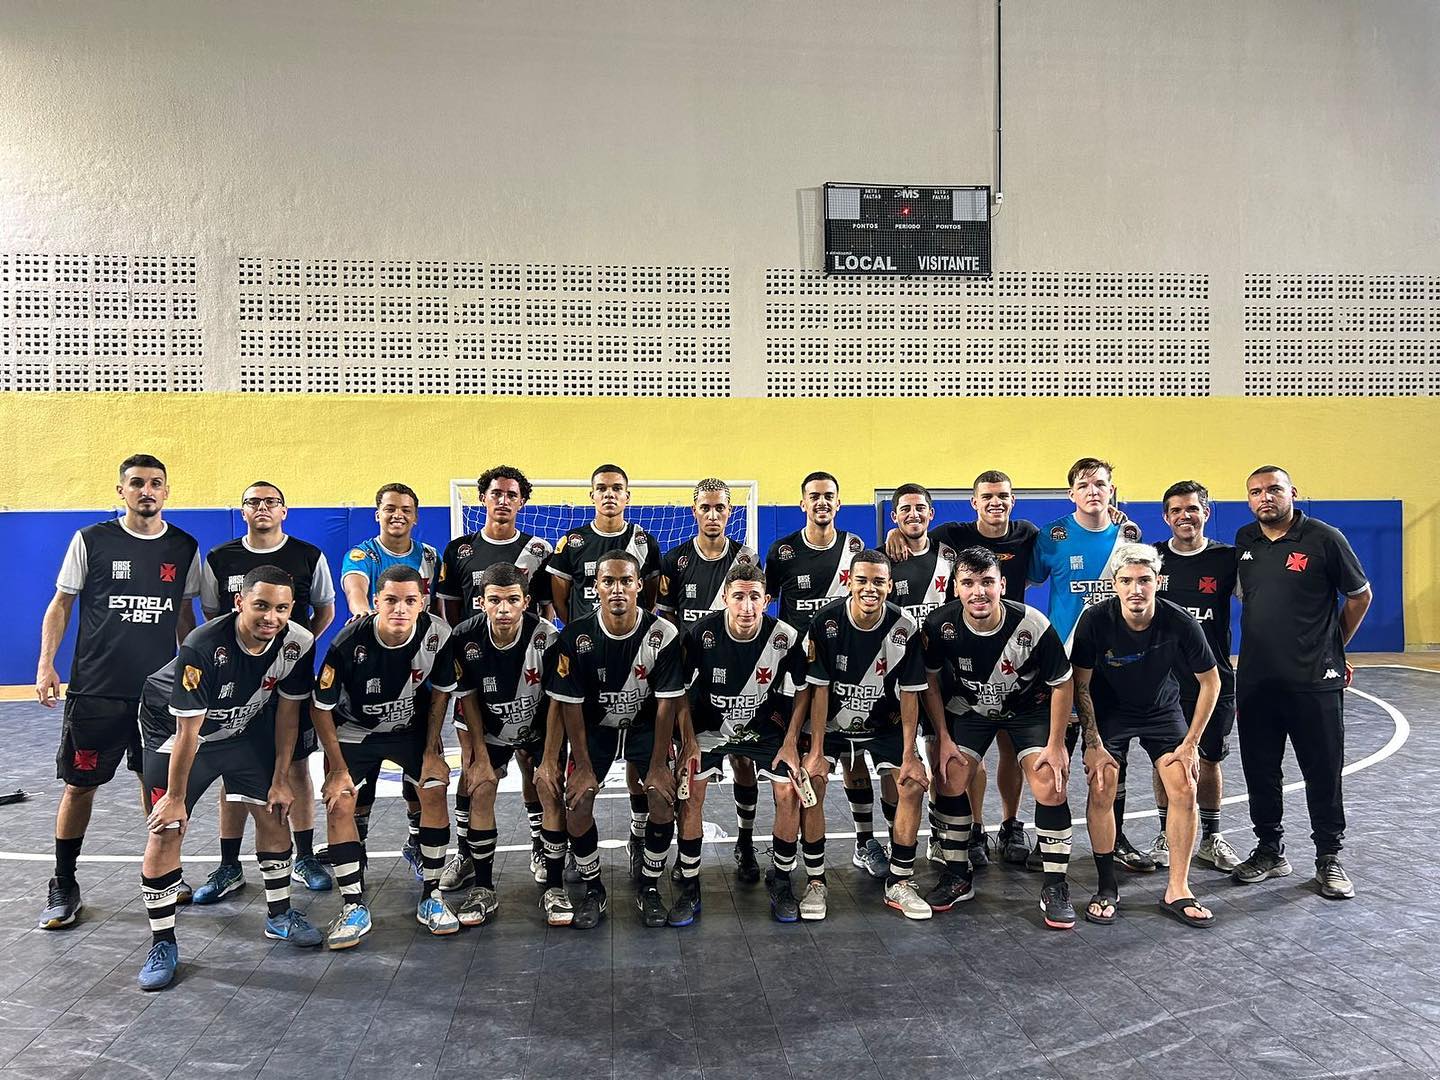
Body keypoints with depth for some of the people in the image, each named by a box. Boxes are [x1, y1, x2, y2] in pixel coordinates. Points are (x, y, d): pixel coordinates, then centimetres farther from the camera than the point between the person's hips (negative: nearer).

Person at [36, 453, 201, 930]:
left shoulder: (184, 548, 4)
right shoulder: (90, 541, -3)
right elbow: (61, 604, 3)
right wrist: (46, 665, -5)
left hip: (161, 688, 2)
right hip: (95, 689, -2)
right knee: (80, 784, 4)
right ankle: (64, 888, 19)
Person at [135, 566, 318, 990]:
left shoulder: (298, 644, -23)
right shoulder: (202, 647, -36)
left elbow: (288, 713, -8)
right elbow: (188, 730, -27)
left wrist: (280, 780, -4)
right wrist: (175, 797, -17)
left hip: (243, 730, 4)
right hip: (176, 732, -4)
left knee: (274, 812, 3)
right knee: (166, 831, -10)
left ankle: (279, 915, 22)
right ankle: (162, 944, 6)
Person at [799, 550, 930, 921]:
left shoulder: (905, 629, -16)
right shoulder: (825, 622, -19)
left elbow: (909, 694, -10)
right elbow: (819, 689, -15)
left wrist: (909, 754, -14)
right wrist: (816, 751, -18)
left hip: (884, 725, 2)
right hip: (831, 724, -1)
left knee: (914, 785, -14)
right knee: (810, 779, -22)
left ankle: (899, 883, 3)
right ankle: (815, 882, -6)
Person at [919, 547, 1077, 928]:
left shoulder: (1033, 625, -30)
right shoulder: (940, 625, -25)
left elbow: (1062, 684, -15)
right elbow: (930, 681, -7)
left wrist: (1056, 744, -12)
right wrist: (943, 738, -7)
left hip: (1030, 708, -2)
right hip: (968, 707, 2)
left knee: (1050, 785, -15)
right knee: (949, 779, -8)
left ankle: (1056, 886, 1)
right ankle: (958, 875, 11)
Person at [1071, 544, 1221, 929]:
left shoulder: (1180, 623, -25)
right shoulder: (1095, 619, -26)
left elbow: (1210, 682, -9)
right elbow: (1081, 683, -13)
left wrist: (1190, 743, -9)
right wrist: (1093, 743, -14)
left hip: (1162, 709, 1)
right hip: (1108, 710, -1)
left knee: (1184, 790, -11)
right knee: (1101, 789, -14)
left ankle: (1177, 891, 3)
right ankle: (1107, 889, 0)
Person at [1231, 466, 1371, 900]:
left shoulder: (1324, 538, -6)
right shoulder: (1244, 541, 7)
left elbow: (1360, 595, 4)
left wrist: (1331, 648, 11)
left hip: (1315, 681, -4)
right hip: (1255, 680, 4)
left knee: (1323, 772, 5)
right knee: (1260, 771, 11)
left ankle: (1329, 858, 20)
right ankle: (1270, 851, 25)